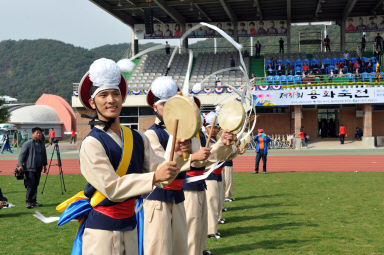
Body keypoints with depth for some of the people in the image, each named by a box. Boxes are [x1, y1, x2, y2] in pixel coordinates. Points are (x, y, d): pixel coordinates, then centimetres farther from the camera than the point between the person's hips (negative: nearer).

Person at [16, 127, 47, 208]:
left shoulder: (42, 144, 13)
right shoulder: (27, 144, -6)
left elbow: (44, 155, 25)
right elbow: (21, 154, -8)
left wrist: (44, 165, 27)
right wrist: (20, 165, -16)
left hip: (38, 168, 6)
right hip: (29, 168, -6)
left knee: (36, 185, 9)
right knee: (30, 185, -10)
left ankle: (34, 201, 16)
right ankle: (28, 202, -3)